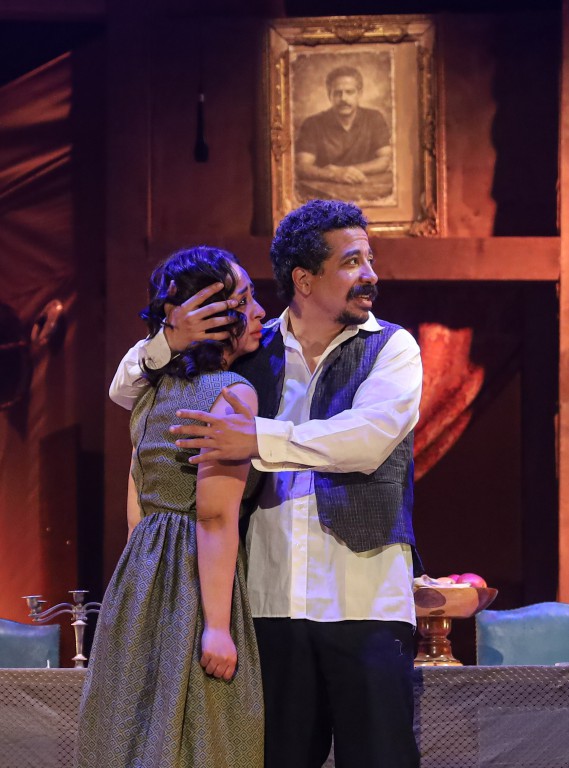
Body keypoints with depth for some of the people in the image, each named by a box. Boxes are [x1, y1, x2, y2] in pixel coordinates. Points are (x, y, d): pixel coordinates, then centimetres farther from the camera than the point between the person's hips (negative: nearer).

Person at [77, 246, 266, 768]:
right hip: (195, 582, -8)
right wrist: (217, 624, -20)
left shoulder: (155, 392, 15)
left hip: (138, 574, 8)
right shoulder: (232, 392, -10)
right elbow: (215, 516, -18)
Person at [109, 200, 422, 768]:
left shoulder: (390, 348, 7)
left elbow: (369, 438, -13)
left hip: (366, 602, -2)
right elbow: (125, 391, 17)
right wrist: (171, 340, -3)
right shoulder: (253, 352, 13)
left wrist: (261, 440, -19)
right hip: (272, 603, 2)